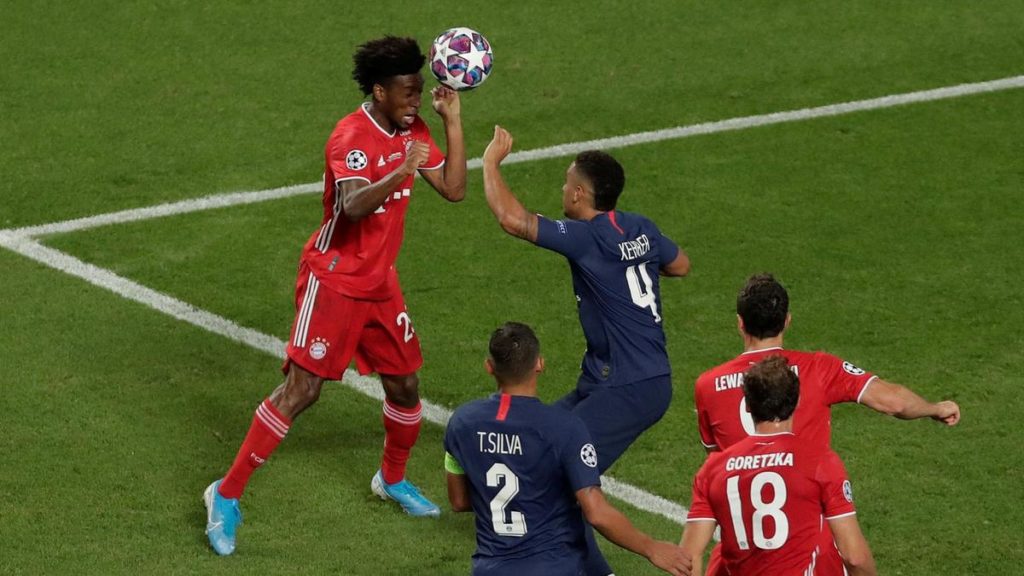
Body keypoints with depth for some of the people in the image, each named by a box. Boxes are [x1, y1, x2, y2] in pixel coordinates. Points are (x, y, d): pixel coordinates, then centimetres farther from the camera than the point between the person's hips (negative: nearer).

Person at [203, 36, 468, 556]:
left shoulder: (412, 132, 3)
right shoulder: (352, 138, -23)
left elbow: (453, 189, 2)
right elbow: (354, 206, -38)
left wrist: (452, 121, -5)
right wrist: (401, 173, -52)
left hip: (380, 282, 7)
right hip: (333, 281, -7)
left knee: (404, 386, 11)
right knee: (301, 390, -11)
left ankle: (393, 479, 38)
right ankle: (227, 495, -3)